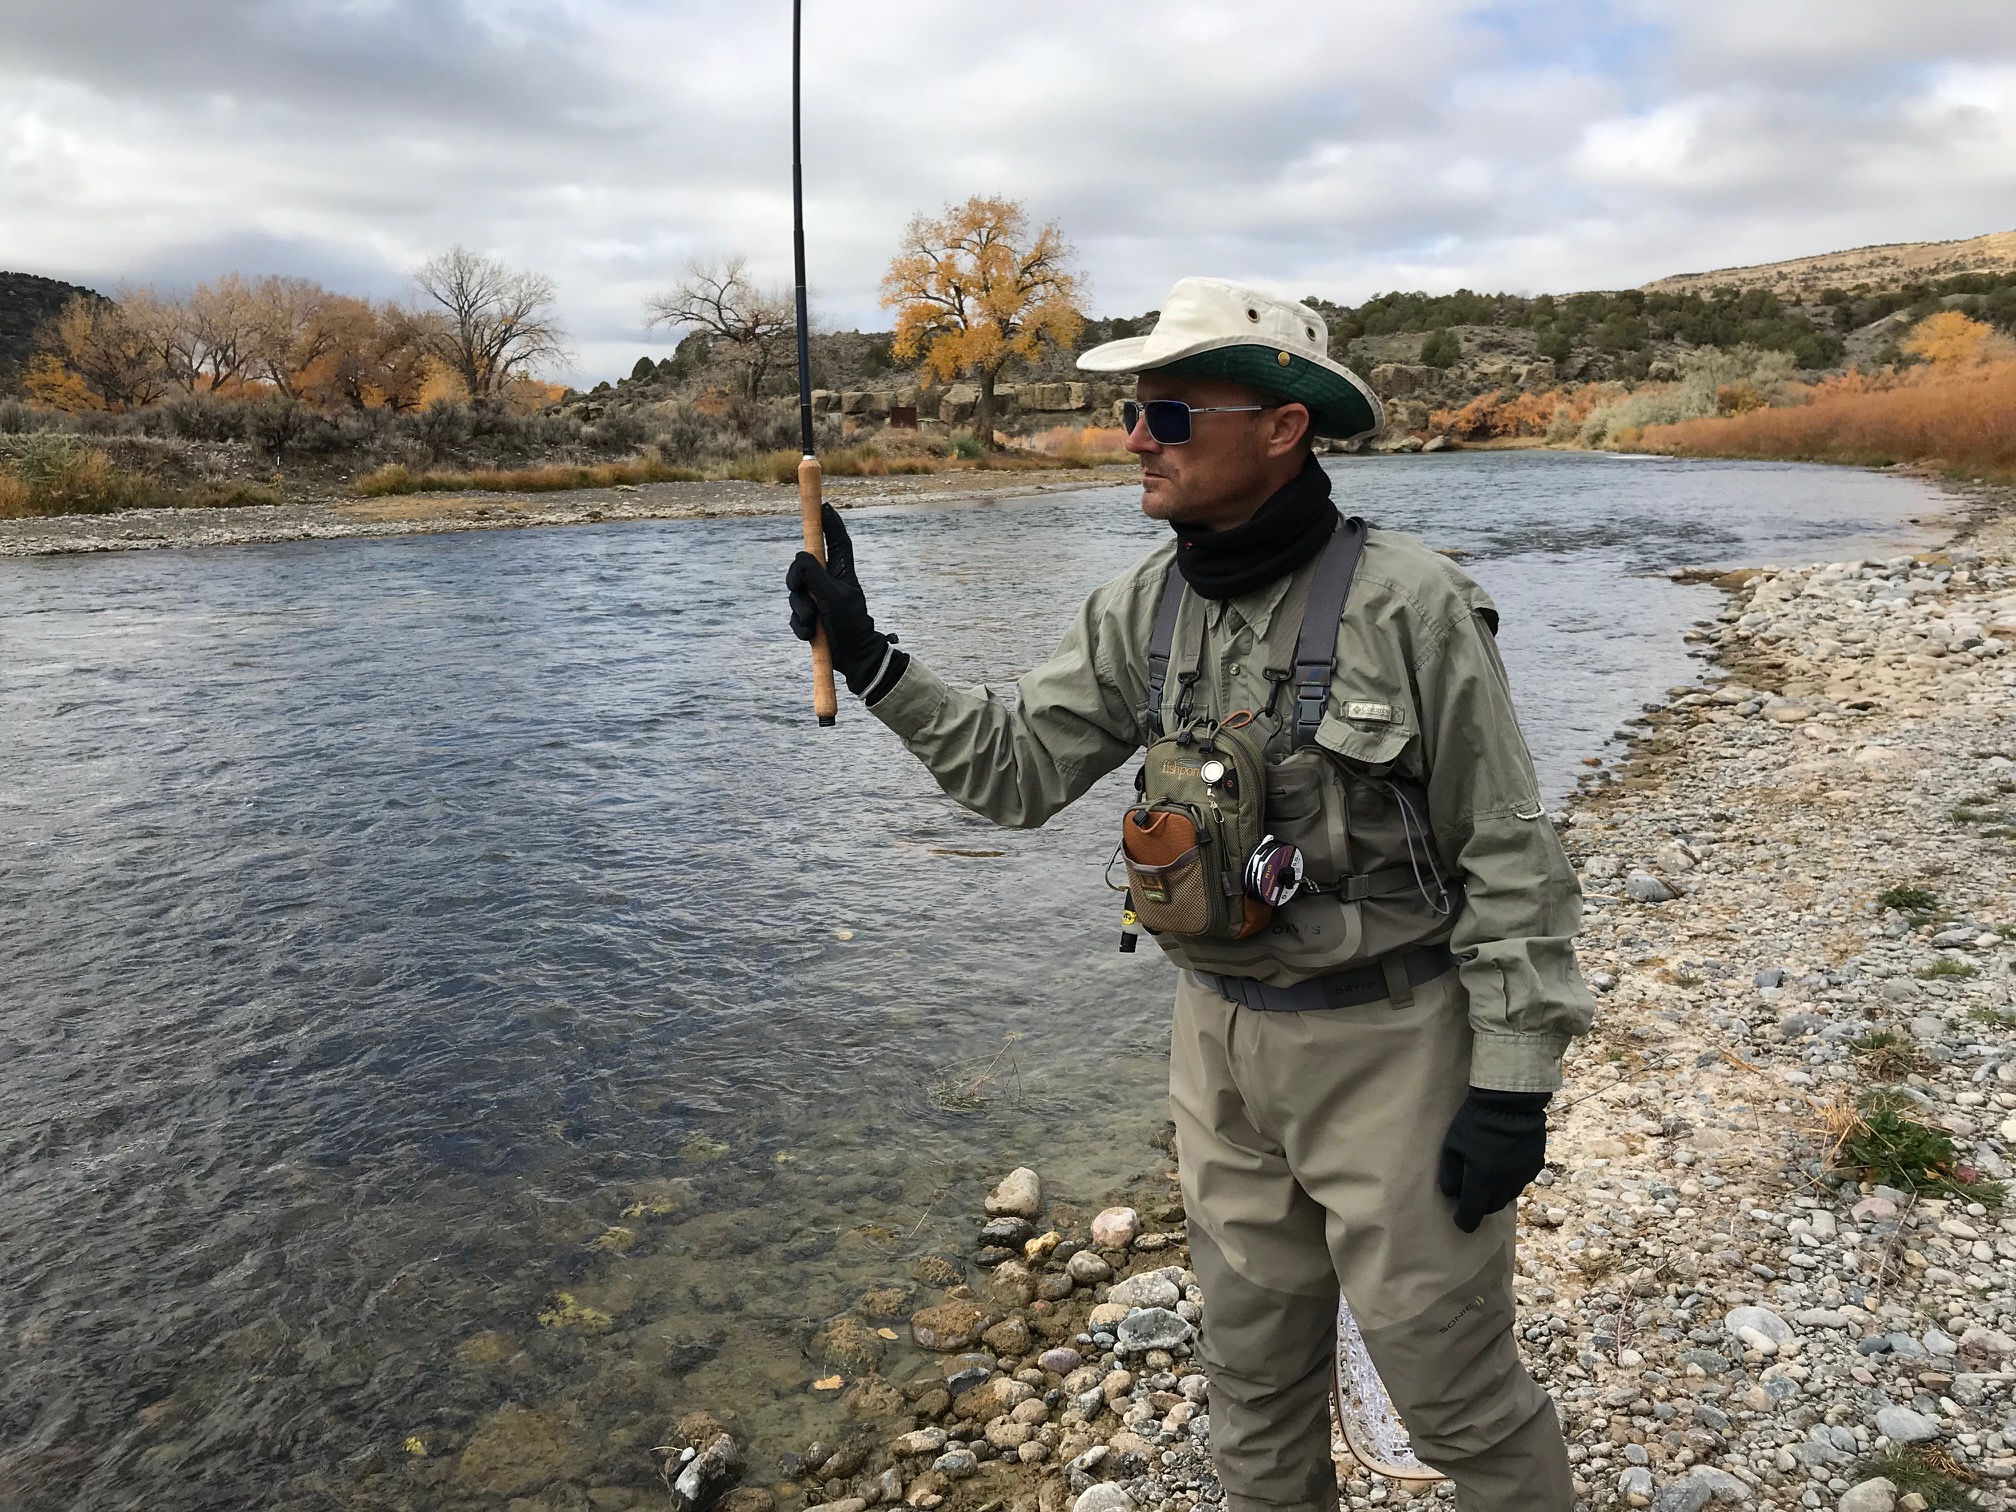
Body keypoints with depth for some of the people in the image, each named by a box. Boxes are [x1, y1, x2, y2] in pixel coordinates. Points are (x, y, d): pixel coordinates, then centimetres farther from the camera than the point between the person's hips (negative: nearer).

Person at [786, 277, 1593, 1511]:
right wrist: (868, 657, -7)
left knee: (1452, 1381, 11)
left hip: (1393, 1040, -5)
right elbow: (1018, 769, 1)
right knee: (1254, 1364, 21)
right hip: (1222, 1040, 6)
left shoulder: (1408, 605, -19)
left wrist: (1514, 1084, -14)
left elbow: (1509, 858, -15)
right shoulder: (1145, 608, -3)